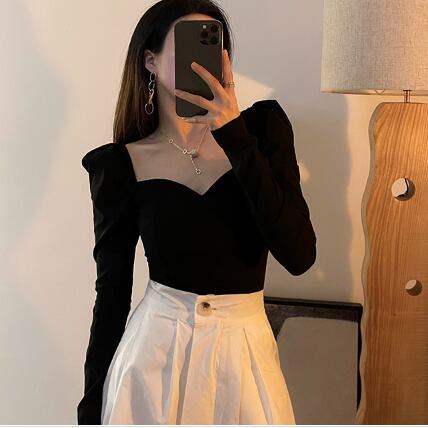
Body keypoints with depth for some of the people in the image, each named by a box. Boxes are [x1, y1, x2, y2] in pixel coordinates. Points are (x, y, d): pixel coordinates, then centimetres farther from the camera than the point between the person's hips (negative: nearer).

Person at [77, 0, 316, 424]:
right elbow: (112, 290, 1)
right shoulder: (121, 164, -5)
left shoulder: (262, 127, -4)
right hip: (155, 350, -1)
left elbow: (299, 255, -15)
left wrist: (234, 136, -20)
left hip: (246, 351, 1)